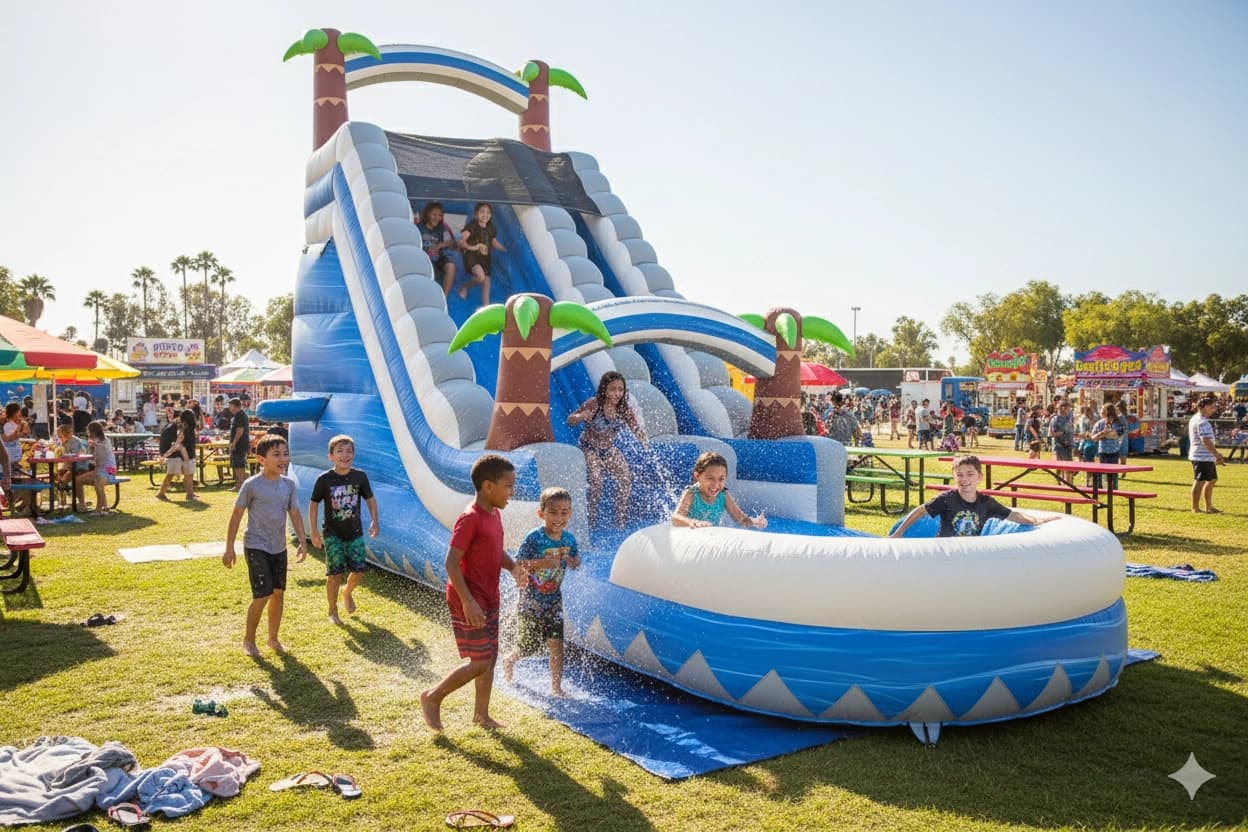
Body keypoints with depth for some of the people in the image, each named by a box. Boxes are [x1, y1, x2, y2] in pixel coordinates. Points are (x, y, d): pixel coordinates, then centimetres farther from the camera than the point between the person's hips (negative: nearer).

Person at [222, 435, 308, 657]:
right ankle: (248, 640, 12)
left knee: (278, 593, 11)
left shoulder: (289, 484, 1)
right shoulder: (252, 485, -13)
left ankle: (273, 638, 27)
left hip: (279, 548, 6)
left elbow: (295, 514, 6)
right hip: (256, 547, -5)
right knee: (262, 596, -8)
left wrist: (303, 542, -3)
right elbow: (236, 516, -7)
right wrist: (229, 548, -6)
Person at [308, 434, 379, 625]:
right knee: (335, 573, -2)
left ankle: (347, 593, 34)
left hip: (355, 532, 2)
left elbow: (370, 499, 8)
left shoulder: (360, 477, -4)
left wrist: (375, 521, -3)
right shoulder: (324, 480, -10)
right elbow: (313, 504, -2)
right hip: (332, 534, -2)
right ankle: (333, 611, 18)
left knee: (359, 570, 0)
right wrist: (314, 532, -5)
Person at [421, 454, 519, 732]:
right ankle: (432, 698, 14)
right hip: (470, 602, -9)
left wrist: (513, 566, 0)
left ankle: (481, 714, 29)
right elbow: (451, 563, -23)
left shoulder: (494, 514, 8)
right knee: (479, 662, -5)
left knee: (490, 658, 15)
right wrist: (468, 601, -27)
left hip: (489, 600, 9)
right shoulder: (470, 519, -21)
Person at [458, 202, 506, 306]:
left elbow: (494, 243, 22)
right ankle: (465, 287, -1)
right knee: (481, 276, -30)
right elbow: (461, 241, -17)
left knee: (486, 282, 5)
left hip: (485, 258, 7)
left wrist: (507, 250, 15)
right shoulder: (472, 226, -11)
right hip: (472, 257, -7)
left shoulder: (491, 228, 8)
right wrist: (470, 247, -35)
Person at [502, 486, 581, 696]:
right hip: (531, 601, -3)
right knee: (528, 647, 13)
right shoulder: (534, 538, -19)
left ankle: (556, 687, 6)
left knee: (556, 644, -7)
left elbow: (577, 561, 12)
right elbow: (517, 565, -21)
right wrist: (541, 563, -34)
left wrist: (572, 561, -12)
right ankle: (509, 661, 47)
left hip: (553, 601, 3)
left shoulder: (569, 539, -3)